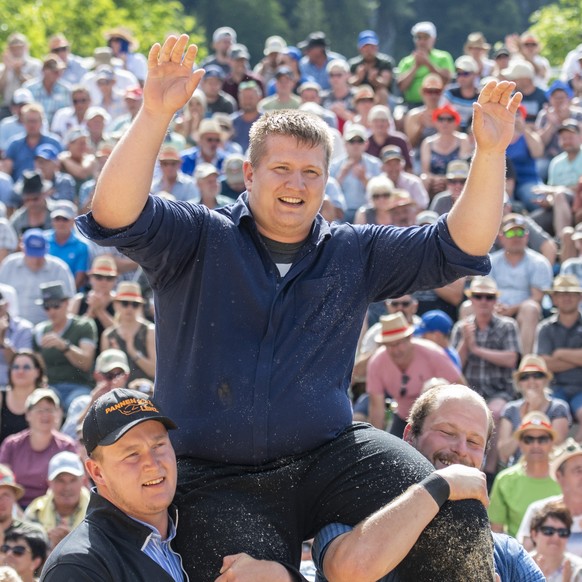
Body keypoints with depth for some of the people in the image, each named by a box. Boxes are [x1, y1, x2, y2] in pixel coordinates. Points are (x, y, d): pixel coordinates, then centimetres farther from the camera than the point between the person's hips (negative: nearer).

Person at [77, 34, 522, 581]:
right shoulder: (199, 240, 2)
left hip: (328, 458, 2)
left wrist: (490, 153, -11)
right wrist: (155, 114, -30)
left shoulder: (354, 254, 12)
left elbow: (458, 246, 5)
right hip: (217, 482, -2)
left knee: (452, 516, -21)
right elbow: (115, 215, -16)